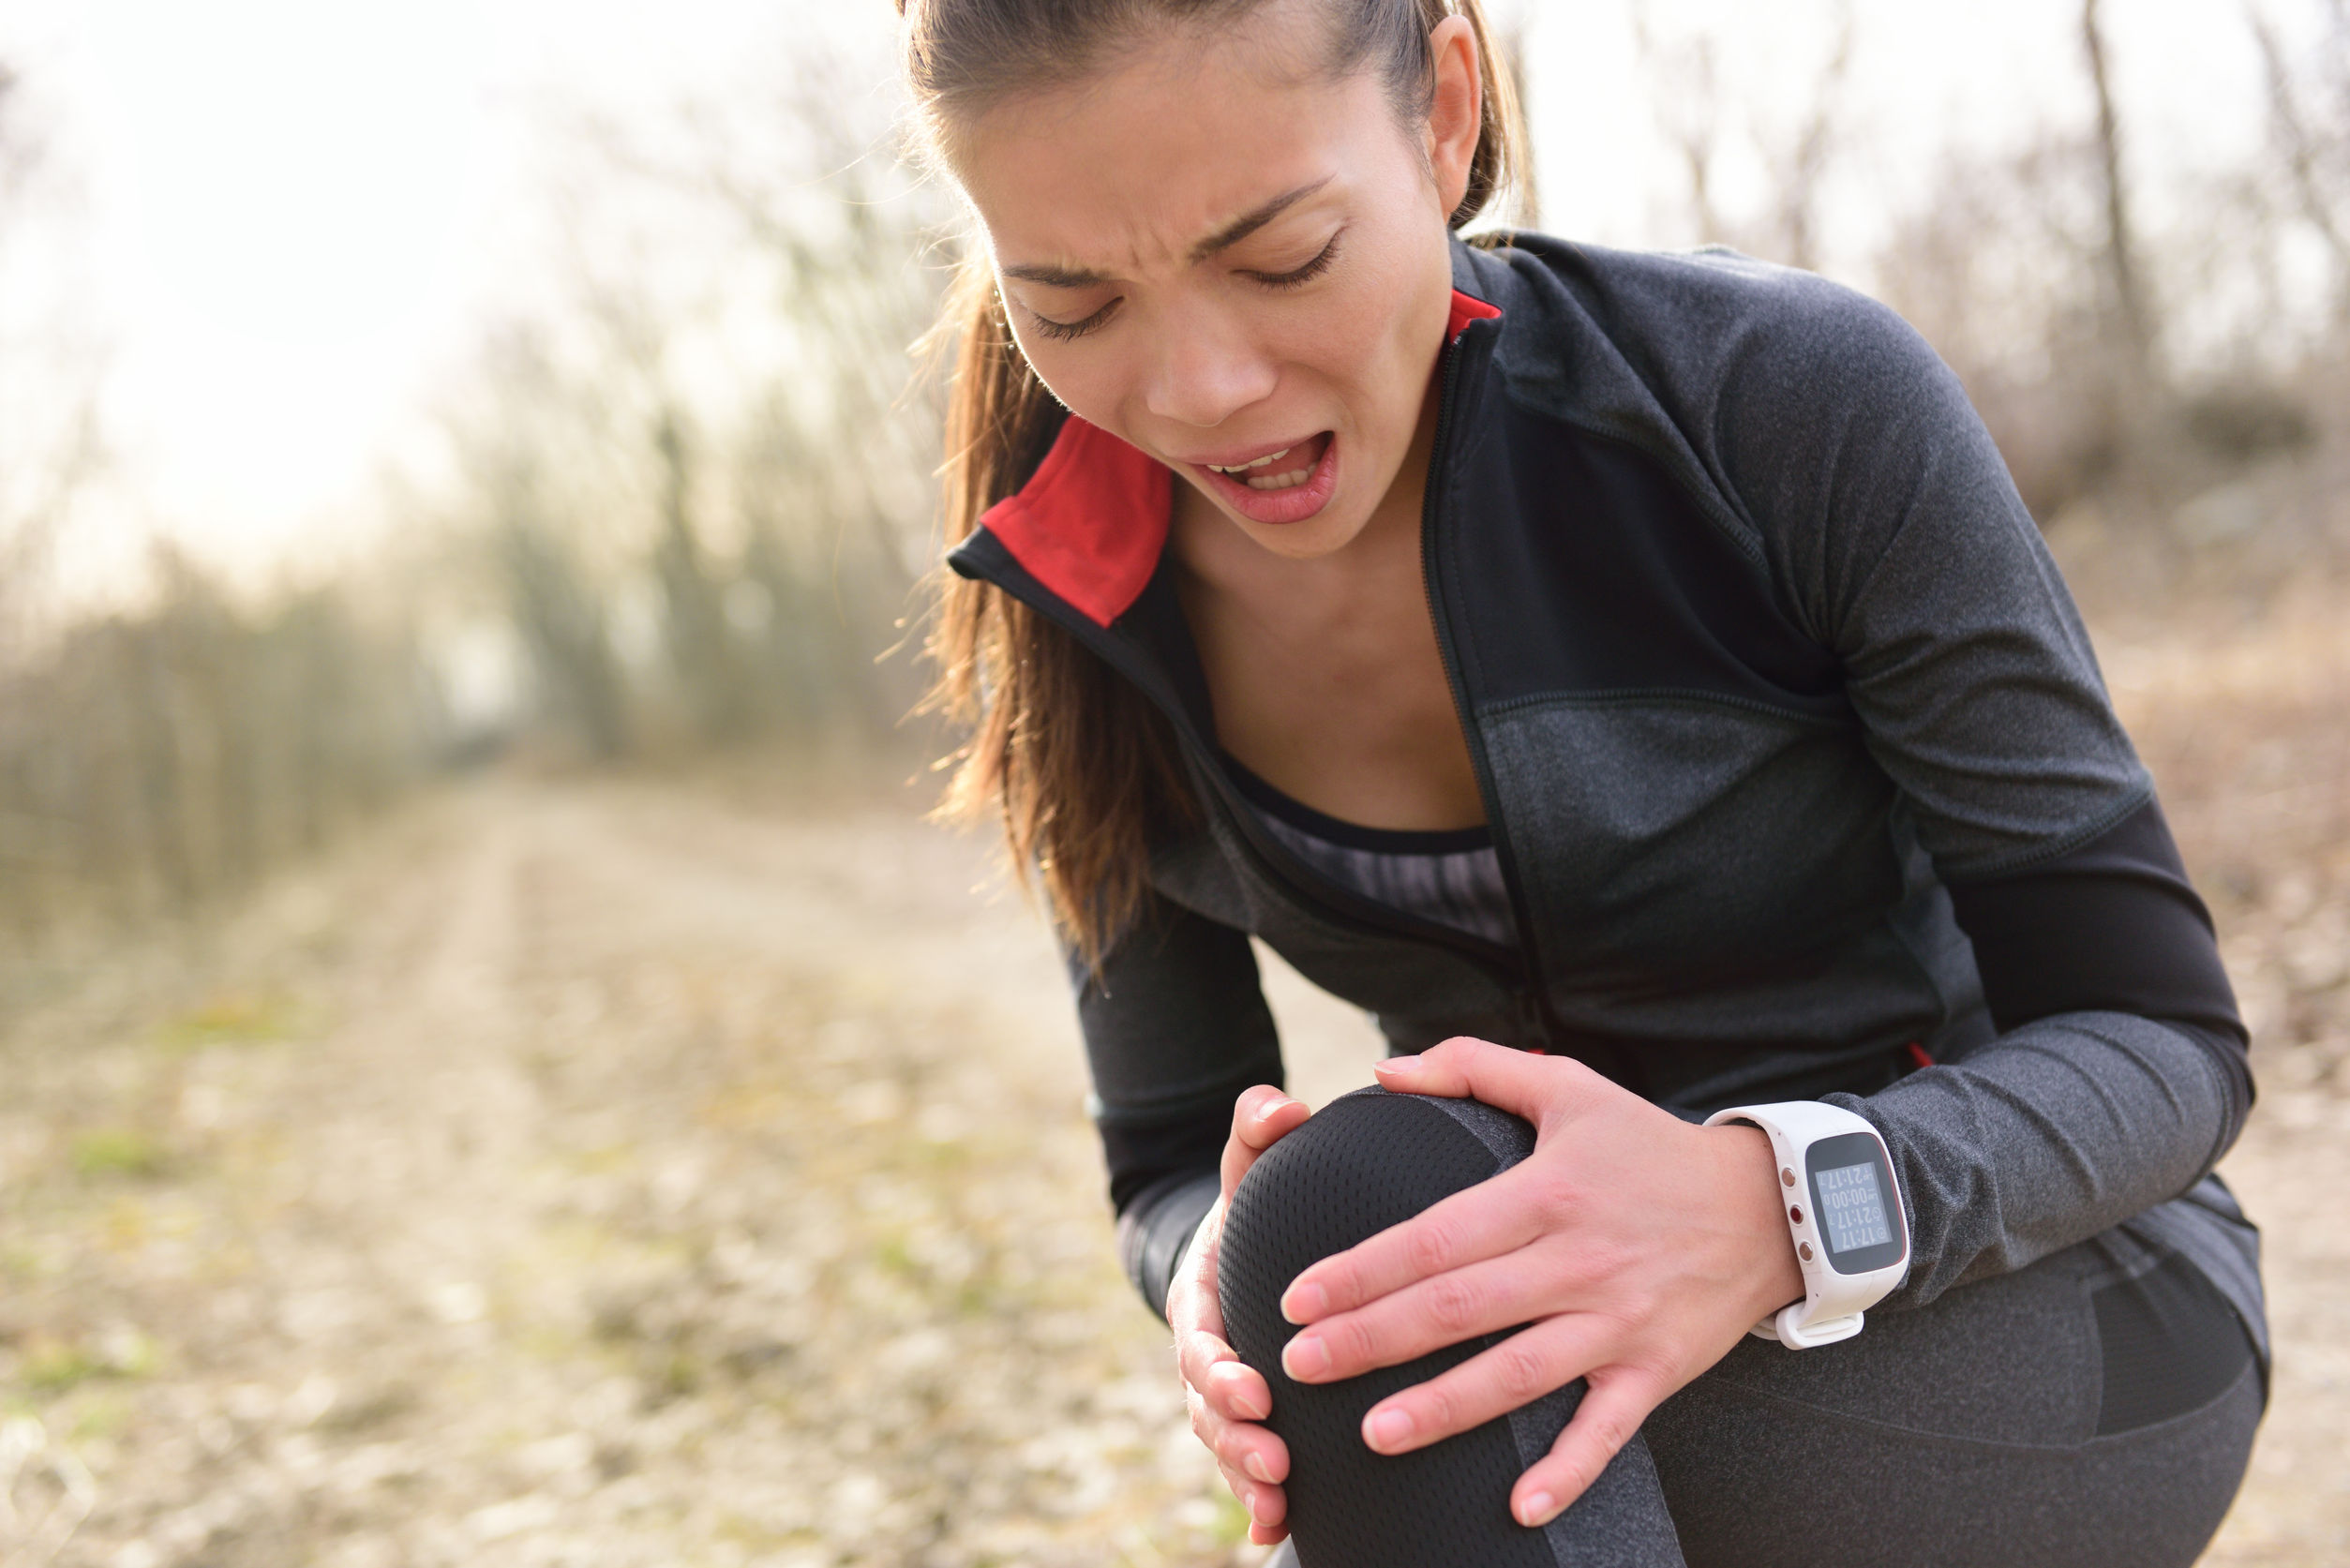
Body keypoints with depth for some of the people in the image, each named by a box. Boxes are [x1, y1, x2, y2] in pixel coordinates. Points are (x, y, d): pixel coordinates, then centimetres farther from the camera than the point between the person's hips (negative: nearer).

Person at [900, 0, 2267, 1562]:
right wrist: (1223, 1288, -25)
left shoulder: (1800, 398, -21)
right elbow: (1176, 1166, 1)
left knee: (1355, 1206, -31)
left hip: (2062, 1367, -4)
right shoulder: (1079, 631, -9)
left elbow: (2157, 1041, -16)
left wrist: (1765, 1214, -36)